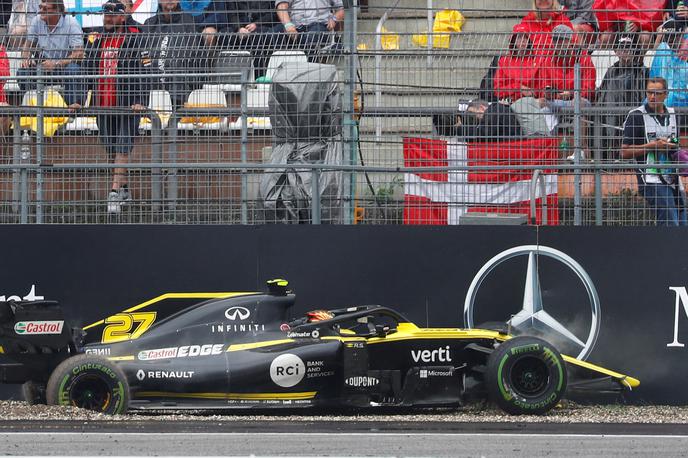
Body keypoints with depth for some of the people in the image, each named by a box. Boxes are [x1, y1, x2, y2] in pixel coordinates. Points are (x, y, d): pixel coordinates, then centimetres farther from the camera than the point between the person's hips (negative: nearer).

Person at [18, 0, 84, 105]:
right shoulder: (37, 21, -2)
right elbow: (28, 44, 12)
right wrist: (26, 58, -12)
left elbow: (79, 53, -23)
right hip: (45, 65, 4)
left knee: (72, 70, -38)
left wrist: (56, 64, -34)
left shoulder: (71, 23, -17)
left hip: (66, 65, -4)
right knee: (22, 72, -21)